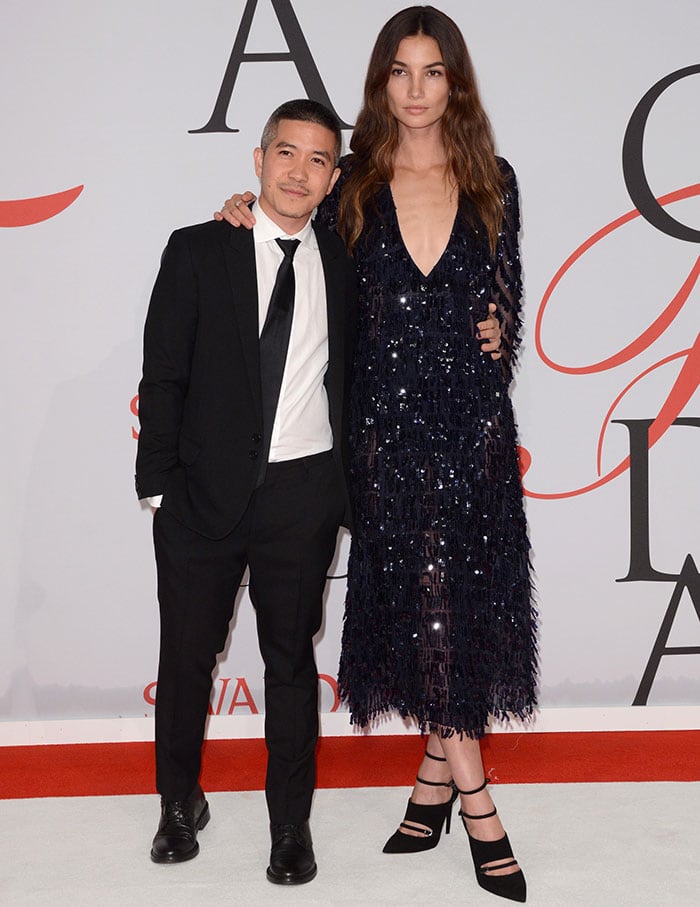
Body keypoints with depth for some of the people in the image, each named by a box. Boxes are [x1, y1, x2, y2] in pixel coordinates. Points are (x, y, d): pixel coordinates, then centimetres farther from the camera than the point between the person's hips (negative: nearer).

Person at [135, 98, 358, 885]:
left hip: (303, 492, 1)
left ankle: (290, 824, 24)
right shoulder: (198, 251, -1)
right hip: (205, 489, -1)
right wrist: (160, 485, -6)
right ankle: (179, 804, 32)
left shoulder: (342, 265, 5)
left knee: (291, 656, 10)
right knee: (186, 654, 10)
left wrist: (349, 483, 1)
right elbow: (163, 377, -2)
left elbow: (351, 378, 9)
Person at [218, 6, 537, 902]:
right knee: (421, 592, 1)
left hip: (473, 419, 1)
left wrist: (487, 386, 3)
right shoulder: (354, 183, 4)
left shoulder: (492, 182, 5)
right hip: (387, 417, 0)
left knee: (463, 592, 2)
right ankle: (472, 798, 11)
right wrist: (253, 212, 3)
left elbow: (506, 298, 11)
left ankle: (438, 771, 17)